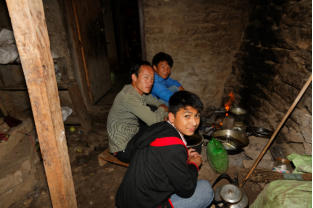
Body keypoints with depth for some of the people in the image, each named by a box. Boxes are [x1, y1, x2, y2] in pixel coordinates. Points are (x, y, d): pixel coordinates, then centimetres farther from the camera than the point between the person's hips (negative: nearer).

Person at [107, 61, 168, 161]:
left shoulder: (140, 90, -1)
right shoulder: (128, 96, -29)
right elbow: (154, 121, -34)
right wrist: (163, 109, -12)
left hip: (134, 136, 9)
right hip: (123, 149, -8)